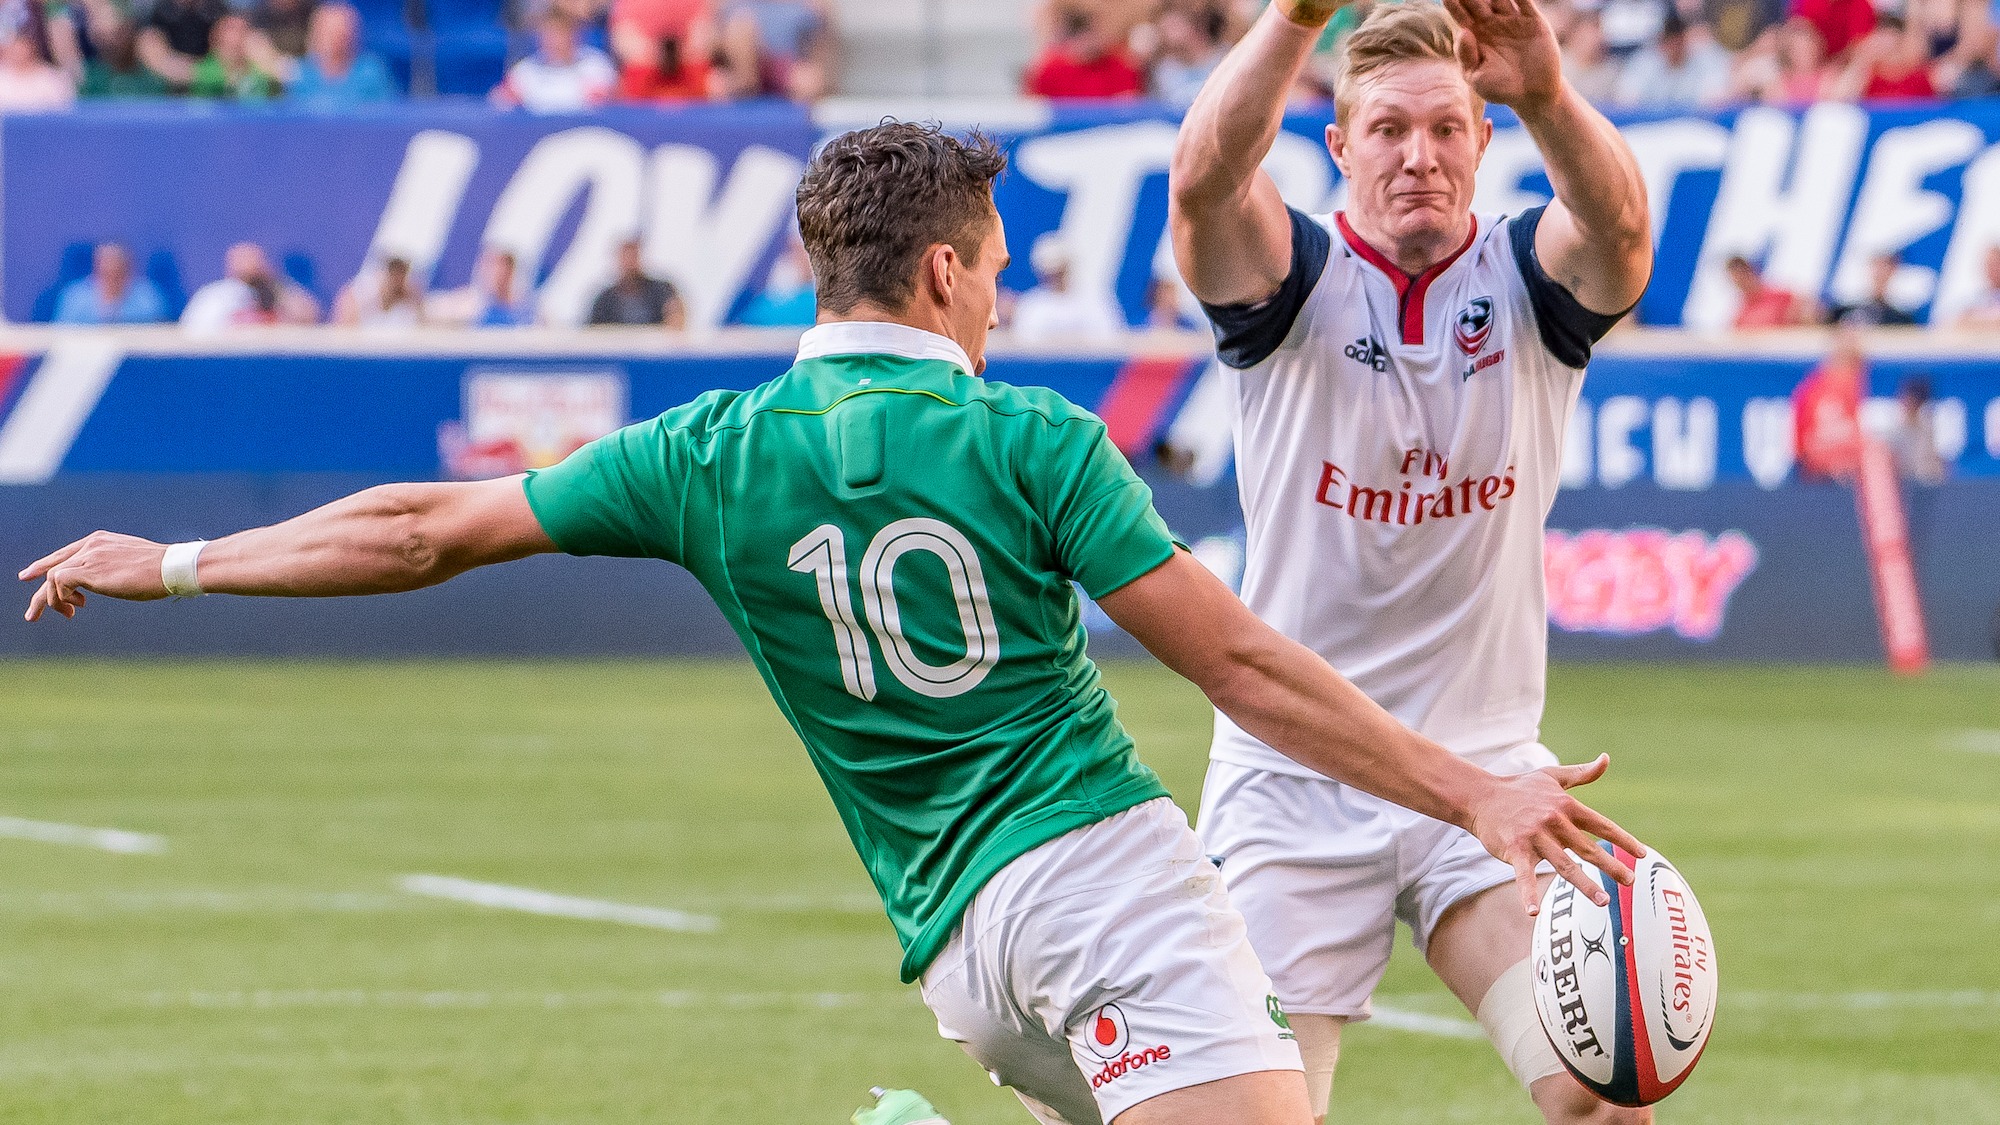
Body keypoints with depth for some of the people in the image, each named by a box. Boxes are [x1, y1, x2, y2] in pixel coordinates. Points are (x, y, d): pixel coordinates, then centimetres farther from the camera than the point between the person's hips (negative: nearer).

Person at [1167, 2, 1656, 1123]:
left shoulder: (1531, 277, 0)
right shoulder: (1292, 278, -4)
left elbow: (1619, 225, -25)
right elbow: (1204, 180, -27)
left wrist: (1548, 95, -47)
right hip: (1291, 779, -1)